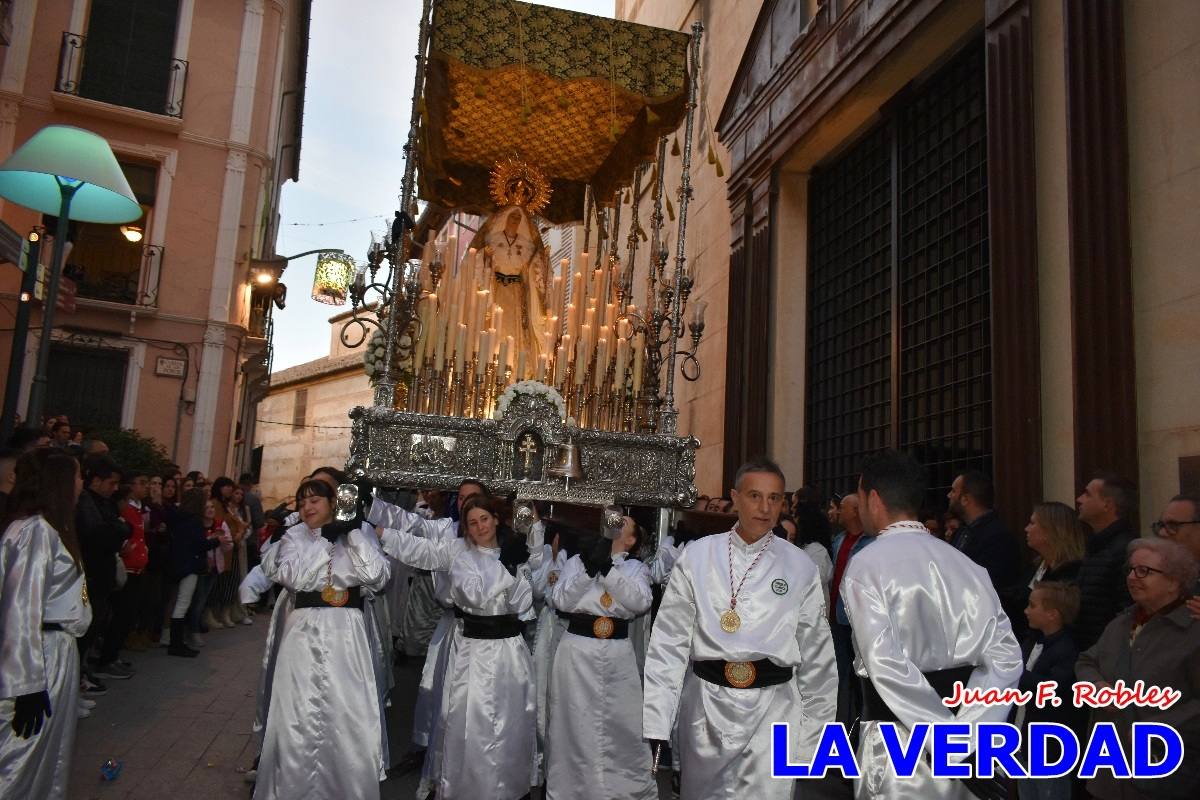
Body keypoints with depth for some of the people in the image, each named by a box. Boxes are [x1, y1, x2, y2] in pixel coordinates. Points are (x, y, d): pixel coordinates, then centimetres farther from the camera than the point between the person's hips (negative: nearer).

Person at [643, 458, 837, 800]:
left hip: (773, 710, 0)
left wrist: (814, 731, 7)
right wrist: (655, 722, -6)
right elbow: (669, 643, -2)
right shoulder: (697, 556, -2)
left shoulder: (800, 567, 0)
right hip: (707, 707, 1)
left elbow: (816, 656, 6)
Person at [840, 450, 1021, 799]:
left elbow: (885, 663, -21)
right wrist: (965, 730, -8)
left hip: (899, 742, -5)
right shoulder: (965, 563, 3)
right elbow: (1005, 655, -4)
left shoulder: (865, 566, -12)